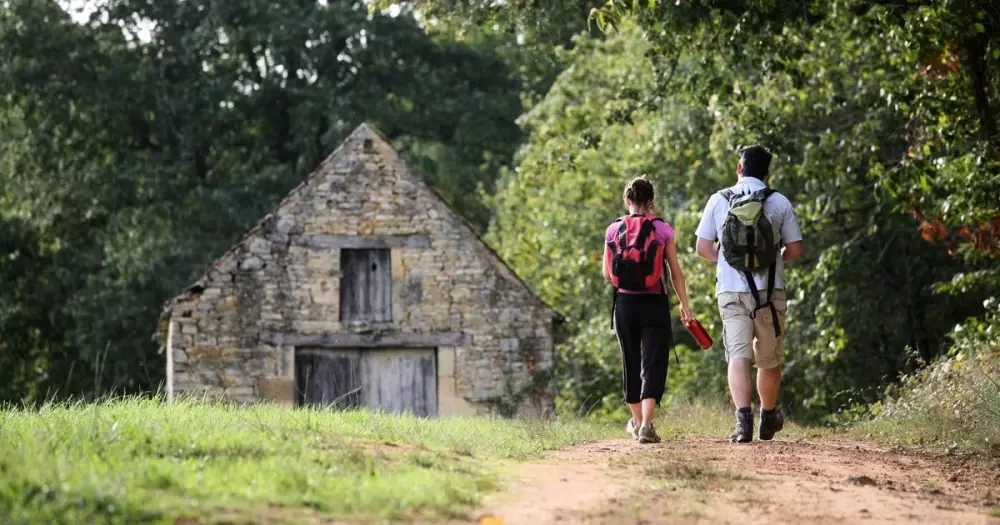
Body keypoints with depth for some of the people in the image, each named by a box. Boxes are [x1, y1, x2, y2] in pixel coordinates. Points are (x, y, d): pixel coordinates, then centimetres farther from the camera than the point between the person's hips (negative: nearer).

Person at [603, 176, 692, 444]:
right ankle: (646, 424, -18)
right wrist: (684, 304, 7)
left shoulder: (614, 230, 0)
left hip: (624, 304, 2)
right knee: (653, 364, -2)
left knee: (631, 363, 18)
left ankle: (637, 421, 33)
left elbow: (607, 274, 2)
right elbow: (675, 273, -3)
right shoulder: (662, 230, -4)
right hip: (654, 303, -2)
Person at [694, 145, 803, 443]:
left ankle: (743, 418, -24)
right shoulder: (780, 203, 0)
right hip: (770, 293, 0)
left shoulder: (719, 201, 1)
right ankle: (768, 418, 31)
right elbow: (795, 250, 3)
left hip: (731, 292, 0)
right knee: (769, 360, 16)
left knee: (738, 356, -6)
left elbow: (702, 247, 3)